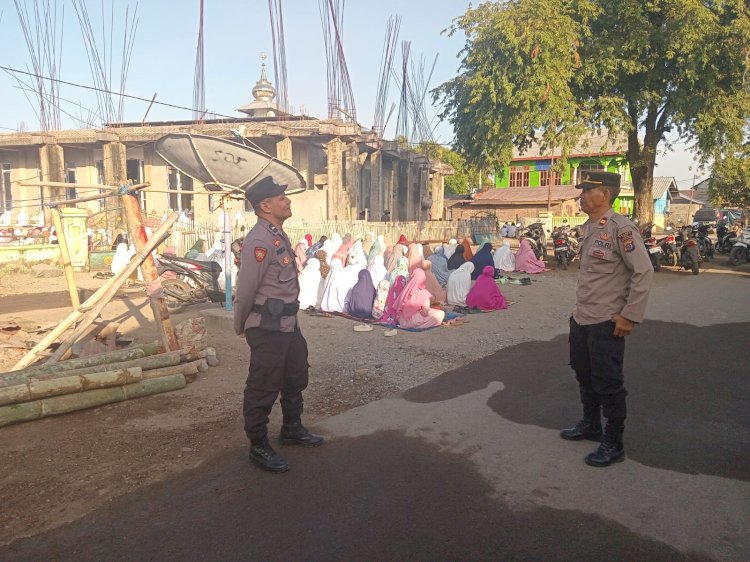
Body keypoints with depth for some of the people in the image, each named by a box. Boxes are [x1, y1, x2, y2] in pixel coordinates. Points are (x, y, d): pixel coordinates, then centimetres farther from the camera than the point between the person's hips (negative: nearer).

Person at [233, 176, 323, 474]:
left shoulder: (278, 235, 10)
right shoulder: (259, 240, -21)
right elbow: (245, 289, -19)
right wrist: (241, 327, -5)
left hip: (288, 323, 10)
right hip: (268, 328, -10)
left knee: (296, 377, 23)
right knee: (263, 388, 4)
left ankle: (292, 429, 43)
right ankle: (259, 447, 20)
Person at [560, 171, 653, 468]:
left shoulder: (621, 228, -17)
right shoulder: (590, 228, 9)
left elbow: (644, 272, -18)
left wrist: (630, 316, -17)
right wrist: (580, 308, 18)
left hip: (607, 324, -9)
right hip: (582, 319, 9)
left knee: (608, 385, 3)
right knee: (585, 375, 22)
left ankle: (613, 444, 19)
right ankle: (590, 425, 41)